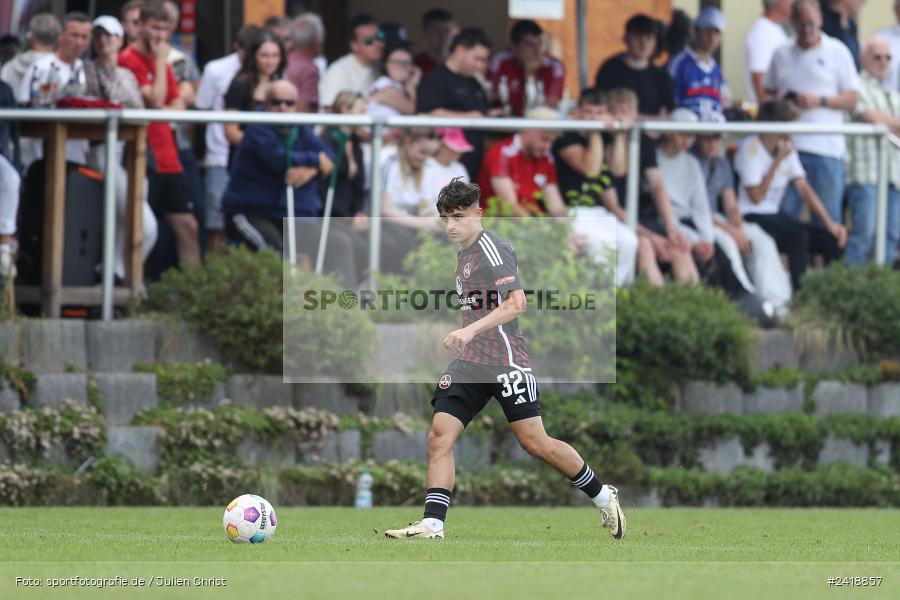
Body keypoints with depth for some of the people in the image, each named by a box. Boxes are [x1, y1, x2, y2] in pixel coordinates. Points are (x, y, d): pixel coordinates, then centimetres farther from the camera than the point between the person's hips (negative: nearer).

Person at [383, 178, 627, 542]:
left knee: (534, 442, -5)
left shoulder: (492, 249, -11)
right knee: (439, 436, -8)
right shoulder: (464, 255, 17)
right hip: (469, 363, 8)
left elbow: (516, 303, -23)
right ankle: (432, 525, -12)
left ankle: (602, 497, 14)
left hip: (506, 361, -8)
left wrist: (471, 331, -31)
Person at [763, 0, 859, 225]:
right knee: (784, 214, -1)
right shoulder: (781, 54, 14)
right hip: (788, 145, 3)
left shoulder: (837, 52, 4)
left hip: (826, 148, -3)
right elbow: (767, 92, 19)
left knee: (828, 218, -1)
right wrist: (779, 101, -4)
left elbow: (852, 98, 2)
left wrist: (819, 101, -12)